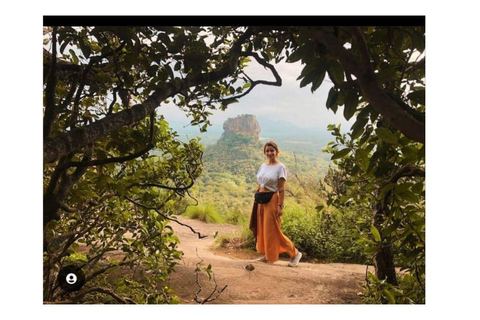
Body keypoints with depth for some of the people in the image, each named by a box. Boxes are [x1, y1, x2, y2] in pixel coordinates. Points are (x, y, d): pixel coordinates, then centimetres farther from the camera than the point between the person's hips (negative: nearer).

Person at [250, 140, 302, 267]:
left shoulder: (280, 167, -9)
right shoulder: (263, 166, 10)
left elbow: (282, 189, -13)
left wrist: (280, 206, -18)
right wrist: (256, 199, 11)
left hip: (272, 201, -7)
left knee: (273, 230, -1)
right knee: (262, 229, 12)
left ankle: (295, 253, 15)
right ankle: (267, 255, 27)